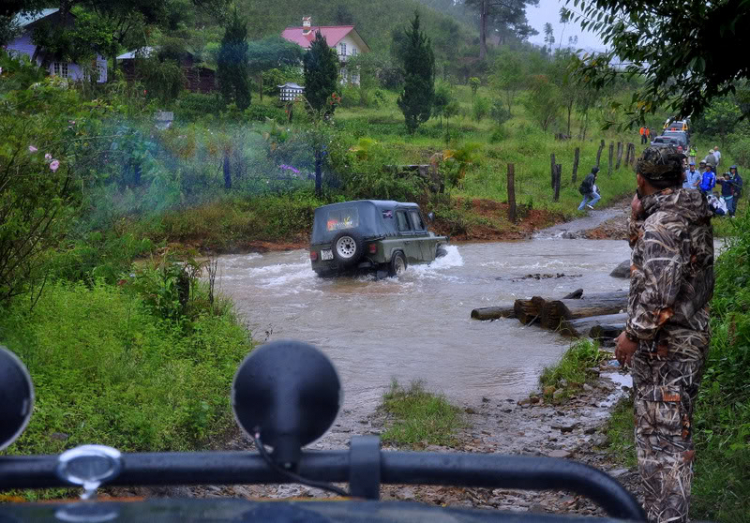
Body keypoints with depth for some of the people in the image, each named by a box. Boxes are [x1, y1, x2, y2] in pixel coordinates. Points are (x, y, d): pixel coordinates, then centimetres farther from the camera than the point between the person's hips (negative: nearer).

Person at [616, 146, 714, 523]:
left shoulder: (662, 223, -20)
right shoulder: (693, 218, 10)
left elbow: (658, 292, -28)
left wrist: (632, 334, -17)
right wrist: (637, 220, 9)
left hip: (664, 347, -10)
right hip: (691, 337, 10)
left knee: (661, 438, -5)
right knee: (673, 431, 19)